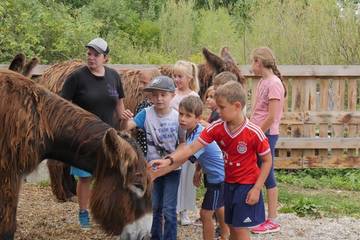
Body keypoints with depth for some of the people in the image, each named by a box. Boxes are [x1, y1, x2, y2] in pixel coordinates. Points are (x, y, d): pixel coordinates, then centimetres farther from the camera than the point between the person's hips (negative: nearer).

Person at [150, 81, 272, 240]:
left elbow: (267, 160, -12)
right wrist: (169, 160, -28)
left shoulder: (254, 133, -22)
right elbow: (192, 147, -15)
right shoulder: (216, 128, -10)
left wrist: (257, 189, -16)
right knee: (232, 227, 15)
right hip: (229, 183, 5)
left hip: (247, 184, -5)